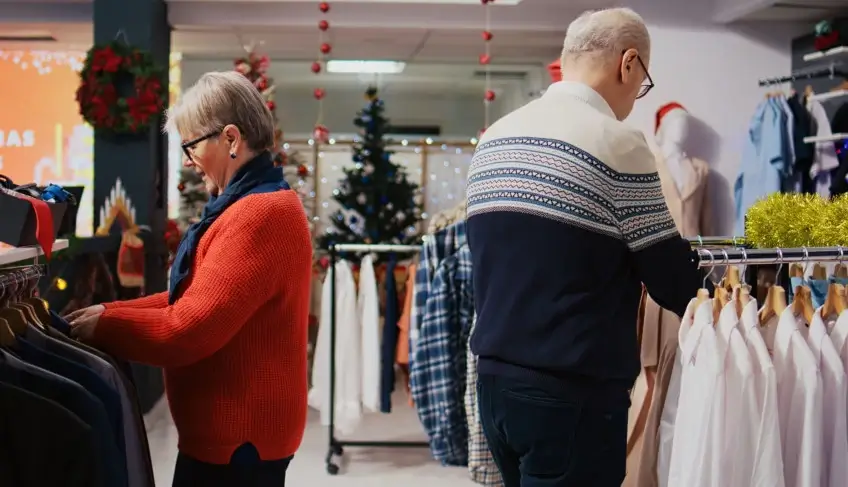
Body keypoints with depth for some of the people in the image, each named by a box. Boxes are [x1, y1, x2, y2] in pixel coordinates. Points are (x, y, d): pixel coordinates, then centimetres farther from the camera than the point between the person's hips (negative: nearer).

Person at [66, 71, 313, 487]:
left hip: (239, 434, -10)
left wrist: (102, 326, -10)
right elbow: (192, 299, 14)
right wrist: (113, 312, 3)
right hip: (233, 427, 10)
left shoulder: (260, 215, -23)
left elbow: (190, 328, -24)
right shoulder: (256, 205, 13)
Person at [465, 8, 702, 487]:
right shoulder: (616, 142, -12)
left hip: (494, 380, 8)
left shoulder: (492, 140, 10)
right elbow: (676, 285, -8)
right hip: (572, 394, -7)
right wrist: (710, 284, 14)